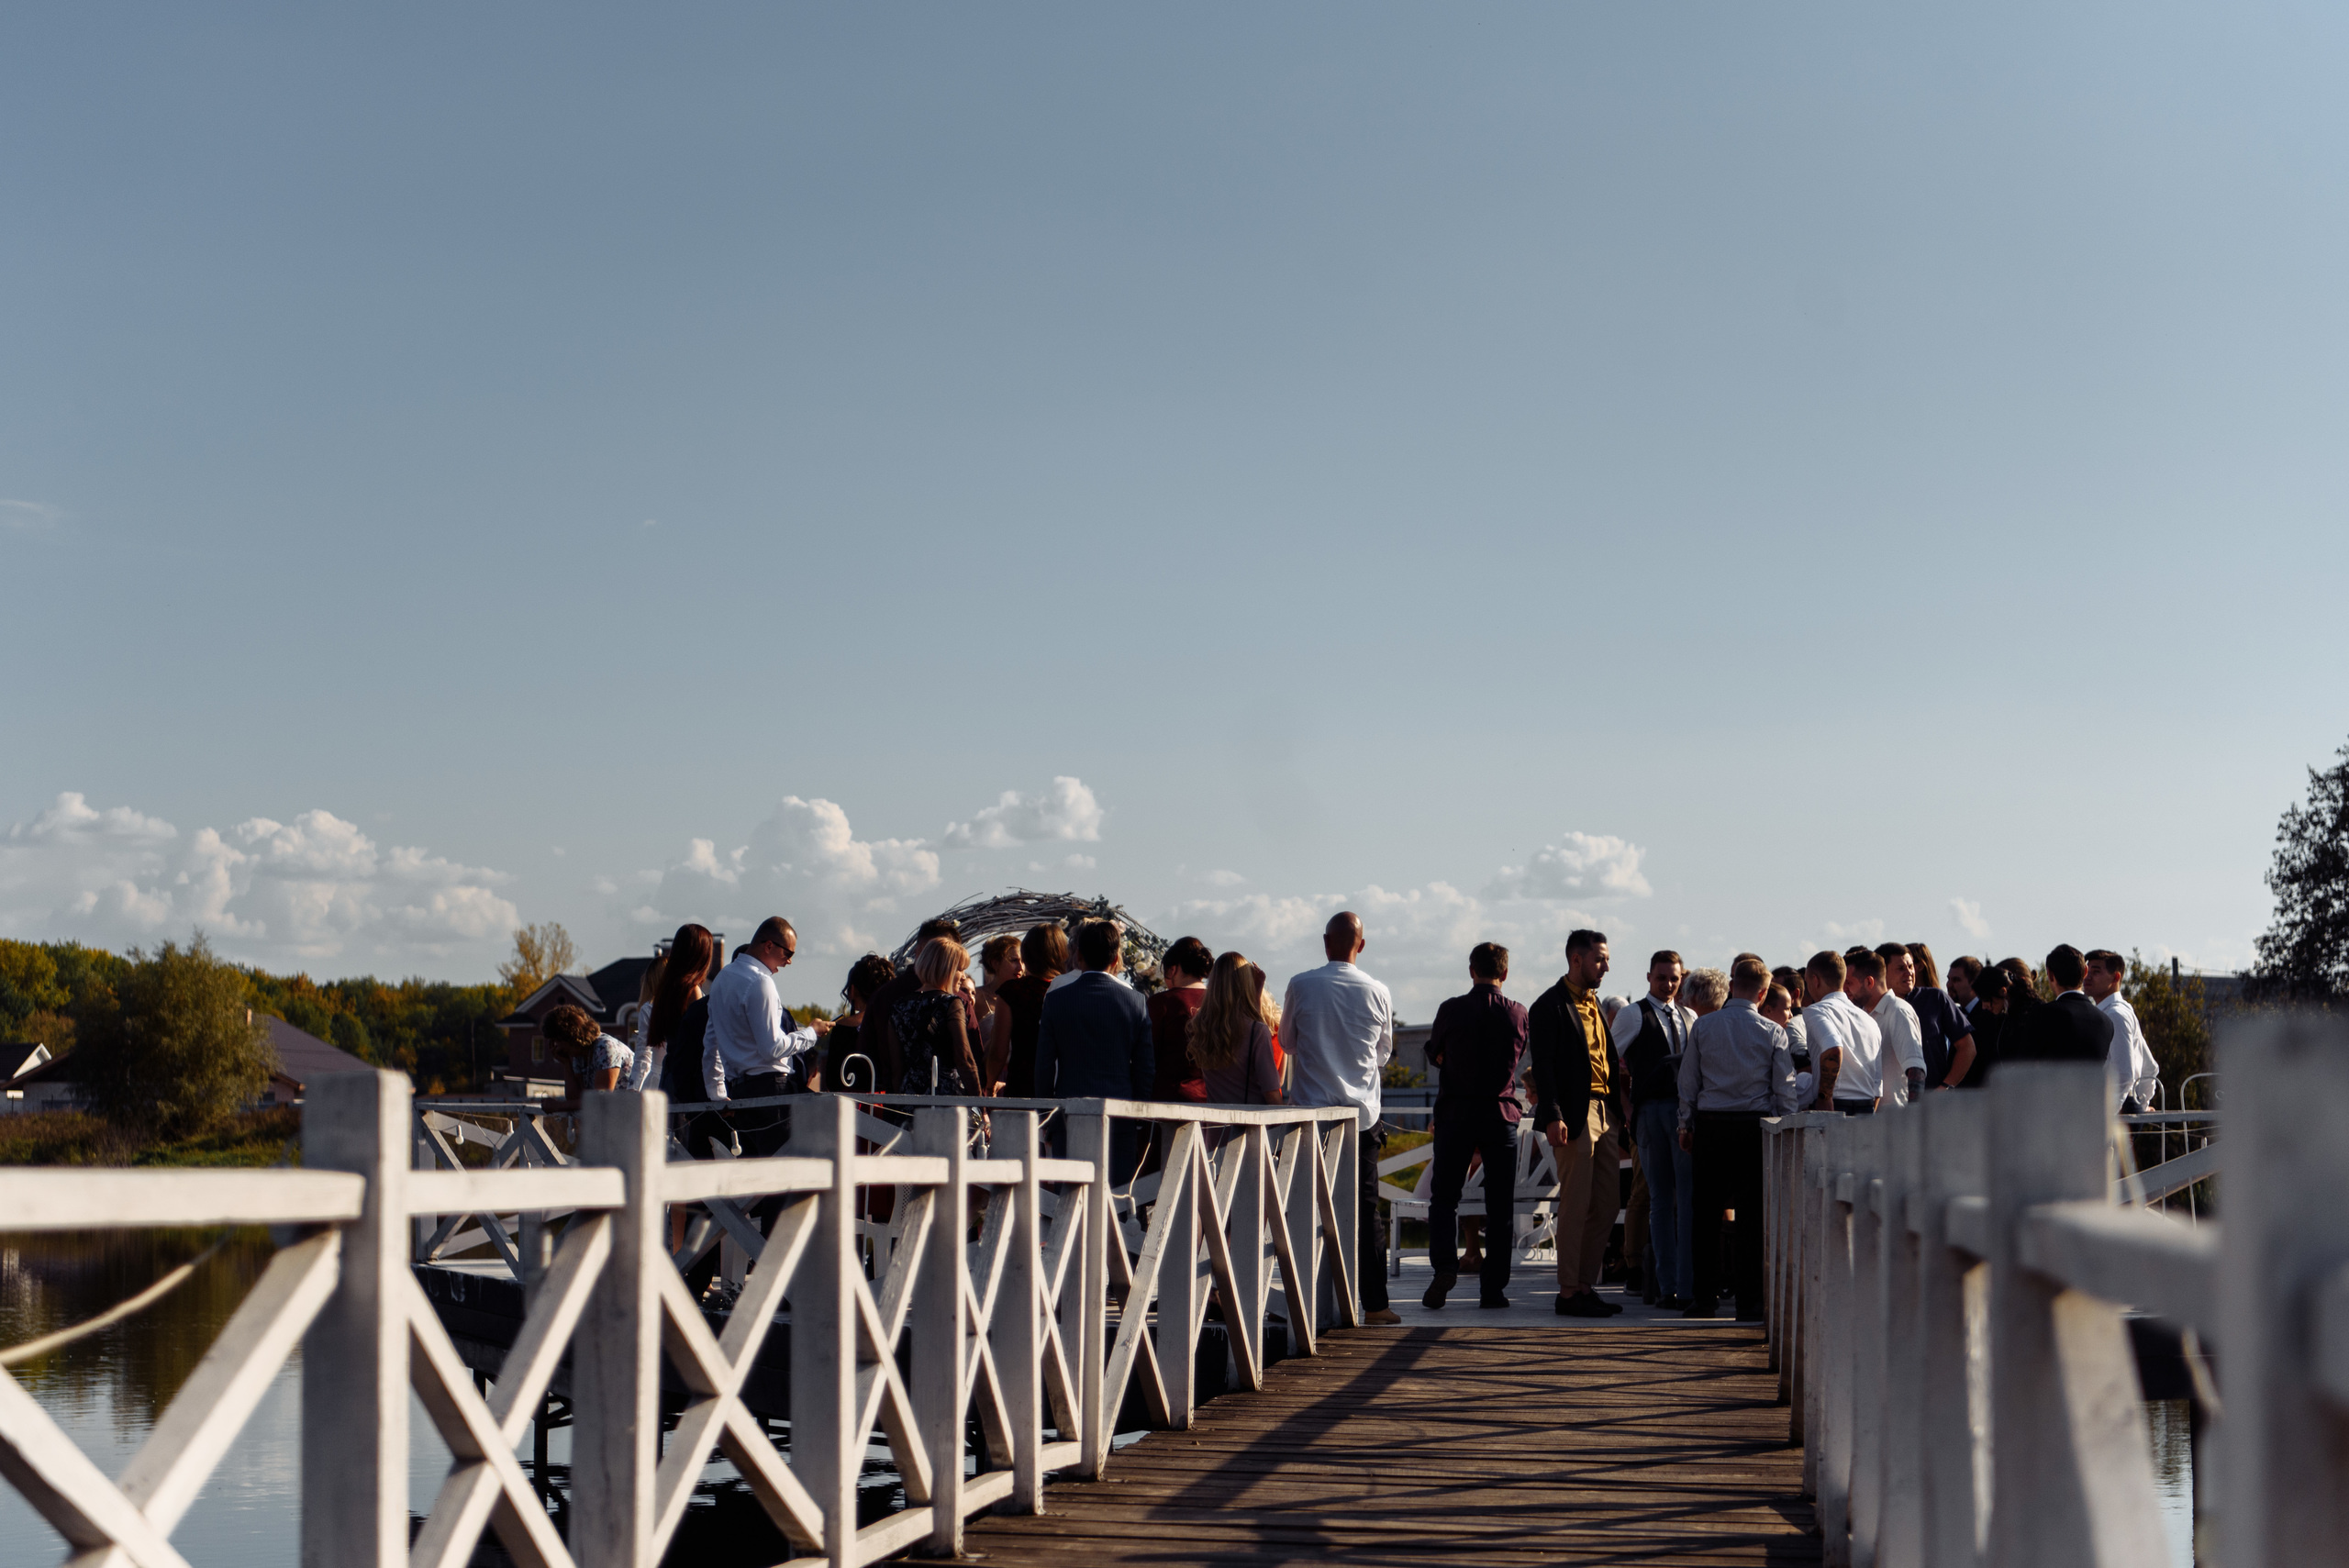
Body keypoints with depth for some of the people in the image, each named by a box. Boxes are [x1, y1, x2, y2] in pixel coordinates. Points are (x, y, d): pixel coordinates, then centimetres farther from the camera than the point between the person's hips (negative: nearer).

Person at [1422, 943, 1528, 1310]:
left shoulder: (1451, 1010, -5)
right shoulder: (1517, 1014, -2)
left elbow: (1435, 1055, 11)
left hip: (1455, 1112, -1)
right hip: (1501, 1114, 1)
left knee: (1443, 1197, 8)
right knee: (1500, 1206, 6)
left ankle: (1444, 1263, -14)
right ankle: (1493, 1287, 5)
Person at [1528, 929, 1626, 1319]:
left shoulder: (1594, 1002, 19)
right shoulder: (1550, 1006, -7)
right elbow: (1542, 1065, -13)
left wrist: (1619, 1113, 16)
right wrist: (1553, 1117, -21)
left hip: (1605, 1113, 8)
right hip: (1575, 1116, -8)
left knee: (1607, 1204, 8)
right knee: (1576, 1207, -5)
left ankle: (1586, 1285, 17)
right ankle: (1568, 1294, 0)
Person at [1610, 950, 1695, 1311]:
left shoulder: (1689, 1017, 17)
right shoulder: (1633, 1015, 4)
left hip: (1687, 1109, 3)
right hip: (1652, 1110, -3)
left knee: (1690, 1196, -6)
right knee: (1660, 1199, 2)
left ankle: (1688, 1284, -6)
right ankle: (1666, 1285, 7)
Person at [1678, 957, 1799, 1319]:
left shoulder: (1703, 1026, 2)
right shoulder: (1773, 1032, -2)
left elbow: (1688, 1080, 6)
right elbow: (1785, 1089, 0)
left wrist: (1687, 1123, 16)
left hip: (1710, 1124, 1)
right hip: (1755, 1125, -1)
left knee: (1707, 1212, 7)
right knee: (1751, 1213, 2)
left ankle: (1705, 1296, 9)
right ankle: (1749, 1299, 0)